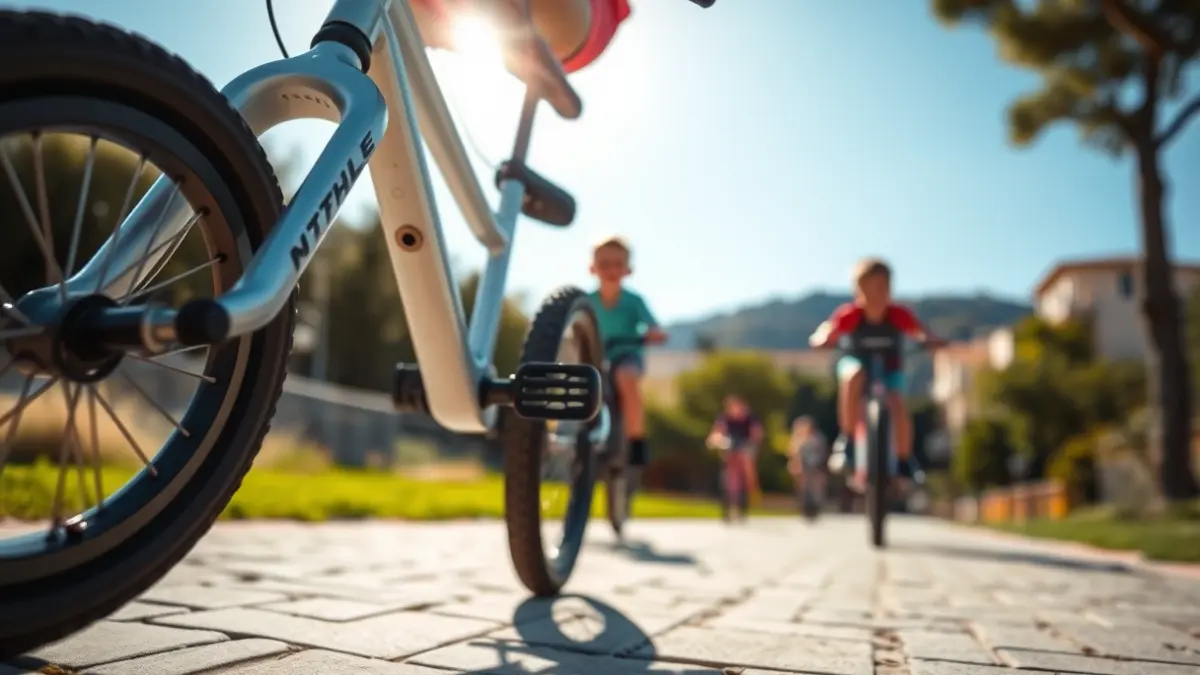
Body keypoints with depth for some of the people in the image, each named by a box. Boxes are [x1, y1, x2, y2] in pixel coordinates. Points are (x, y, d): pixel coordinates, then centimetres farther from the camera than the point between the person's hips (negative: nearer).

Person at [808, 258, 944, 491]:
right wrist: (824, 338, -54)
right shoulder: (850, 314, -24)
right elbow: (826, 334, -30)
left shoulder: (899, 314, -21)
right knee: (853, 376, -36)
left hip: (889, 368, 1)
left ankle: (904, 463, 2)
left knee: (898, 408, -23)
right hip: (857, 362, -1)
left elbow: (922, 333, -27)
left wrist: (932, 340, -50)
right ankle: (846, 440, -23)